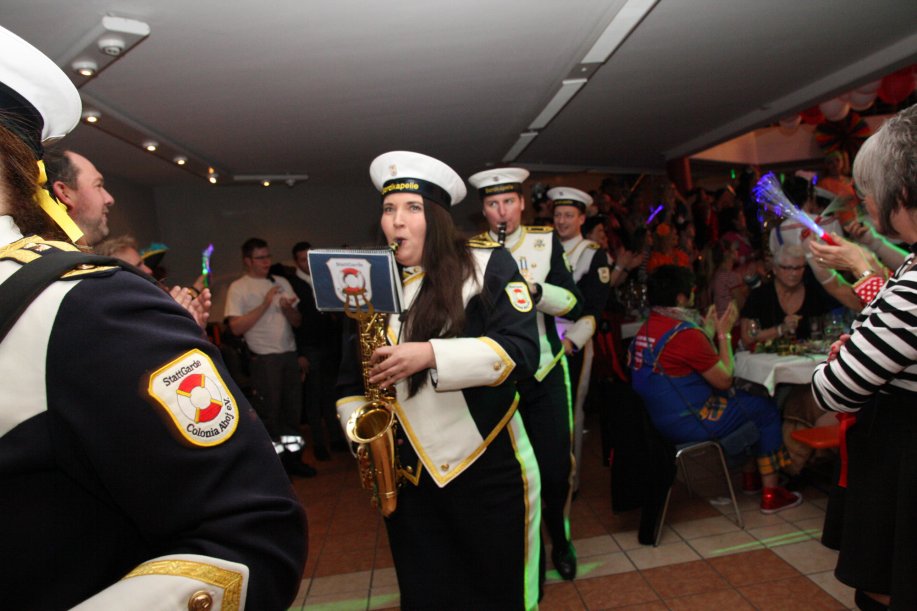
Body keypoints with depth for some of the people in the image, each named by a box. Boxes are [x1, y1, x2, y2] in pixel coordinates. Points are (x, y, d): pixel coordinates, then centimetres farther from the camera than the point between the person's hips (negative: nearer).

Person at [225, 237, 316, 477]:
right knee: (269, 412, 3)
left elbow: (297, 321, 10)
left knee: (293, 408, 11)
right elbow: (236, 327, -12)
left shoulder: (281, 282, 11)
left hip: (290, 354, 5)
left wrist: (288, 309, -11)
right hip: (264, 359, -5)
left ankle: (293, 457, 25)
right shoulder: (238, 288, -2)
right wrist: (264, 305, -17)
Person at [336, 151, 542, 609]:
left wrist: (430, 354, -25)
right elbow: (352, 372, 12)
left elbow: (521, 349, -16)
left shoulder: (486, 263, -5)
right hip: (406, 474, 4)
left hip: (487, 466, -3)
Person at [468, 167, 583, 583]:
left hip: (544, 372, 0)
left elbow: (574, 304, -5)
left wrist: (533, 287, -22)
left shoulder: (546, 241, 3)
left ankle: (560, 540, 35)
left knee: (556, 469, 5)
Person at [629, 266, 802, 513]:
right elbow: (724, 380, -13)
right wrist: (723, 334, -3)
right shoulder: (686, 333, -23)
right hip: (689, 424, -9)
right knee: (766, 409, 7)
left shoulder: (646, 329, 5)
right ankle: (771, 493, 17)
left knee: (748, 399, 26)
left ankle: (750, 477, 35)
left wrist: (708, 332, 14)